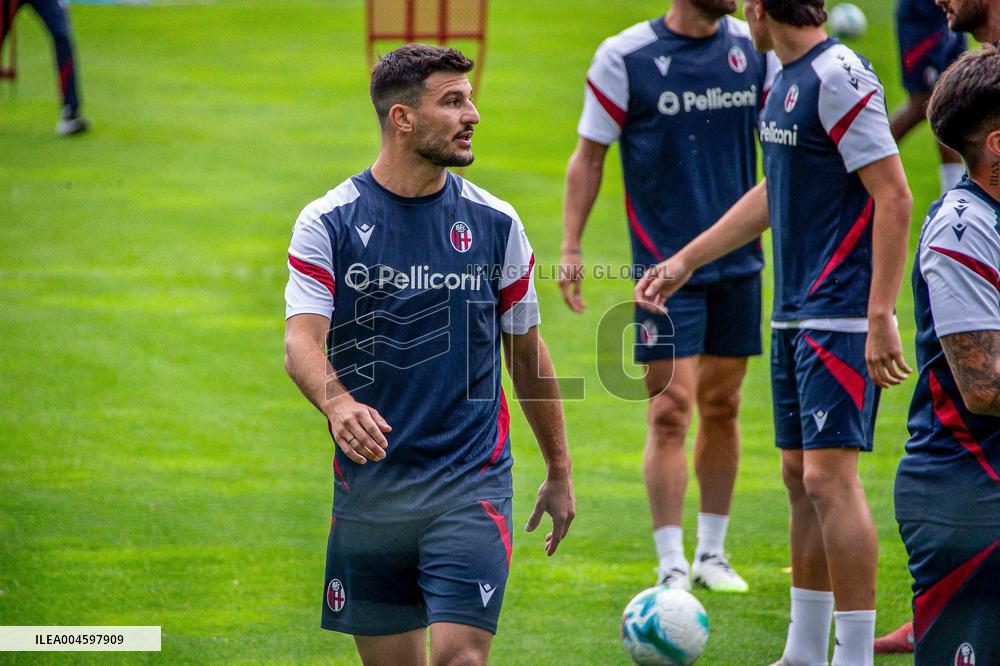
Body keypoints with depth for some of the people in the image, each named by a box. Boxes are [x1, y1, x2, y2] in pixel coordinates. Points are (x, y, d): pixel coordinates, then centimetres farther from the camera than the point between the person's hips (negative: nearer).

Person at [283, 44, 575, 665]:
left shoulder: (496, 223, 4)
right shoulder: (328, 223, -1)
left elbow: (527, 354, 14)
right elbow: (303, 341, -14)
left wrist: (560, 472, 17)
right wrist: (339, 404, -35)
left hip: (471, 484, 0)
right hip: (368, 488, 0)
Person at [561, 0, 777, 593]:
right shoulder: (626, 56, -7)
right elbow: (589, 155, -1)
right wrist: (571, 247, -6)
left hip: (738, 261, 4)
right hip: (665, 266, -4)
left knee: (722, 406, 11)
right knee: (671, 411, -8)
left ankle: (712, 553, 23)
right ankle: (672, 567, -3)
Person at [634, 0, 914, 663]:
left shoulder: (839, 76, -15)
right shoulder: (788, 79, 14)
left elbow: (894, 196, -19)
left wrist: (881, 318, -22)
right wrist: (685, 260, 31)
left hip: (841, 318, -10)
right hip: (795, 314, 10)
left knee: (829, 477, -13)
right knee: (799, 476, 12)